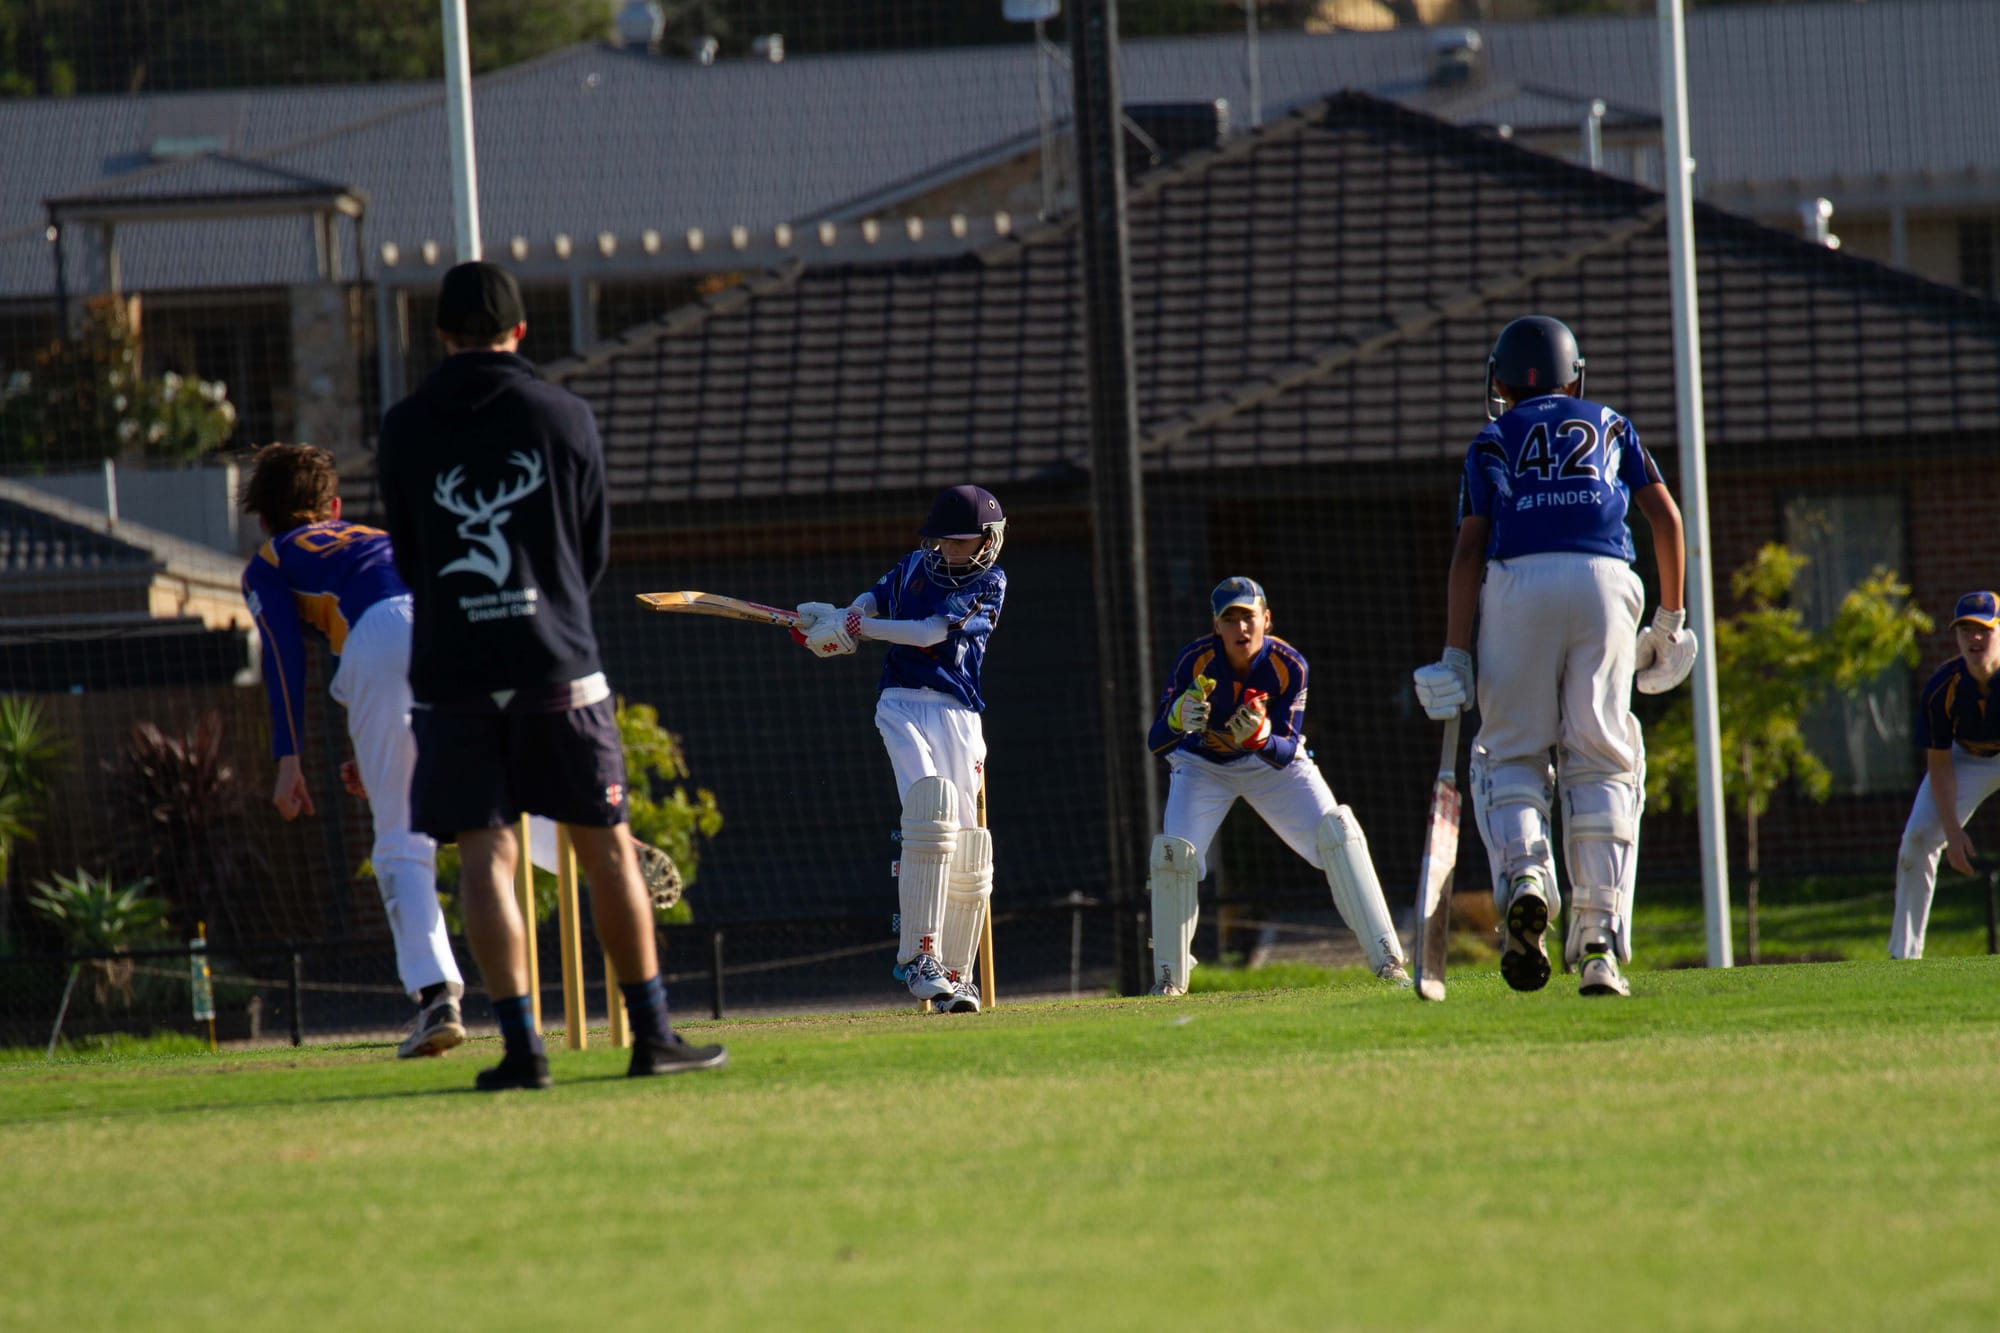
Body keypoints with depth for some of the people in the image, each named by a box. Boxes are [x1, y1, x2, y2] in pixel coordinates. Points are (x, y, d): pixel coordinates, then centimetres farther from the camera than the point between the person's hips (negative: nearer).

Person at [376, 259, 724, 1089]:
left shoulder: (404, 429, 2)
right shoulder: (565, 418, 2)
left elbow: (408, 560, 9)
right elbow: (595, 551, 10)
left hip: (451, 670, 0)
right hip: (555, 663, 0)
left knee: (484, 856, 0)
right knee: (604, 846, 7)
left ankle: (520, 1042, -10)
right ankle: (652, 1034, 8)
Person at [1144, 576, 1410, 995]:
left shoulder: (1289, 665, -26)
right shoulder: (1194, 662, -28)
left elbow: (1287, 753, -26)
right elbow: (1154, 741, -32)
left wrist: (1260, 738, -49)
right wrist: (1177, 720, -54)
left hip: (1271, 761, 0)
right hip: (1203, 767, 0)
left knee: (1337, 831, -18)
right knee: (1173, 852, -20)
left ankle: (1387, 960, -13)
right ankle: (1169, 980, -3)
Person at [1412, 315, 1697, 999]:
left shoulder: (1493, 441, 18)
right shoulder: (1609, 426, 25)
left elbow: (1470, 547, 7)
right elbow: (1666, 516, 16)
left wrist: (1455, 654, 3)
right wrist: (1670, 620, 23)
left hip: (1519, 583, -1)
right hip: (1605, 582, 1)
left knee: (1512, 752, 10)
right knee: (1601, 762, 4)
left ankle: (1522, 873, -21)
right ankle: (1600, 945, -5)